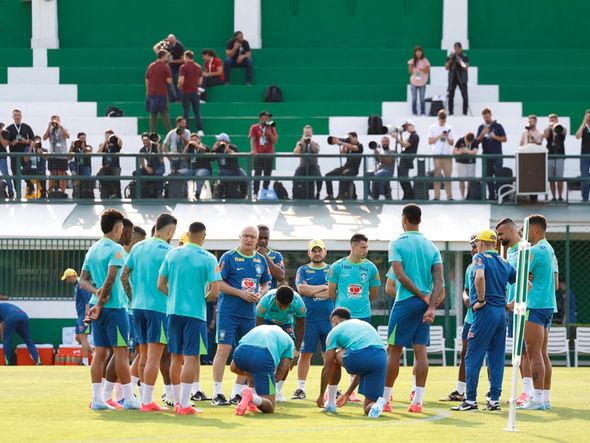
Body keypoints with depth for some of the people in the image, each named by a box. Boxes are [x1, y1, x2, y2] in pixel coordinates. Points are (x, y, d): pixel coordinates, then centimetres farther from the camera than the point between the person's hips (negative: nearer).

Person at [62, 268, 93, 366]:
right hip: (80, 316, 10)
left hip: (84, 315, -10)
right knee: (78, 337, 13)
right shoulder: (76, 285, 16)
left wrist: (86, 316, -25)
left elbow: (88, 300, -21)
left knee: (82, 337, -9)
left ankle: (85, 361, -8)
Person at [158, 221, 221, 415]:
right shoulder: (208, 259, -7)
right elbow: (214, 292, -10)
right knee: (191, 358, -3)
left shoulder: (172, 254, 4)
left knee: (176, 357, 12)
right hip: (195, 312, -4)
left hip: (173, 311, 4)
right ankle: (184, 404, -7)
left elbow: (161, 285, 5)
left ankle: (177, 401, 19)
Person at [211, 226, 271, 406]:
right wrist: (241, 293, -15)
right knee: (224, 349, -10)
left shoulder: (261, 260, 12)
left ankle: (237, 393, 16)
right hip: (228, 311, -5)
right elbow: (218, 283, -7)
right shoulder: (228, 257, -4)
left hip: (249, 314, 5)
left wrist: (260, 294, -3)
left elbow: (265, 284, 20)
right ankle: (217, 393, -7)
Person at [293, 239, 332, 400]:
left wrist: (312, 292, -7)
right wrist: (323, 287, -6)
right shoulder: (303, 270, 10)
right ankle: (300, 388, 4)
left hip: (329, 318, 0)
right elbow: (301, 289, -7)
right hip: (309, 318, 0)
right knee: (305, 353, 0)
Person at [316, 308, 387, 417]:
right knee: (368, 409, 16)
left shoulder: (335, 331, 21)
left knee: (335, 358, 29)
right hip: (382, 358, 5)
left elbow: (327, 368, 20)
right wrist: (348, 393, 47)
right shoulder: (364, 324, 38)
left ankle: (331, 404, 30)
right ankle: (377, 404, -20)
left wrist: (321, 395, 31)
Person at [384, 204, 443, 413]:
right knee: (420, 351, 4)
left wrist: (422, 297, -9)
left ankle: (385, 399, 5)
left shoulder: (397, 243, -4)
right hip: (425, 304, 4)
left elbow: (400, 275, -14)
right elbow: (439, 280, -1)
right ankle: (418, 400, 1)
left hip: (405, 302, -4)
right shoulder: (431, 246, 10)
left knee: (394, 350, 2)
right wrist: (431, 305, -7)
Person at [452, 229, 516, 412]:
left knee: (473, 357, -3)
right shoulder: (505, 263, 15)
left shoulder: (480, 257, -4)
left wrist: (481, 300, -16)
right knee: (497, 357, 9)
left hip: (485, 312, -7)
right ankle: (494, 400, 7)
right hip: (502, 313, 7)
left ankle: (471, 400, -6)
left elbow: (479, 276, -26)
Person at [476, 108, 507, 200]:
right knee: (488, 176, 4)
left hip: (497, 155, -4)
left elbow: (504, 139, 1)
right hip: (486, 155, 4)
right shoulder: (481, 128, 12)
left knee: (498, 175, -8)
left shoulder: (498, 126, 2)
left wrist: (495, 137, -14)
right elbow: (477, 141, 7)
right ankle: (491, 195, 9)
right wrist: (483, 134, -9)